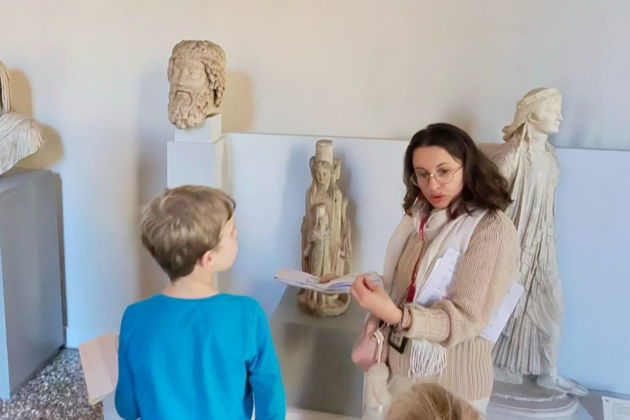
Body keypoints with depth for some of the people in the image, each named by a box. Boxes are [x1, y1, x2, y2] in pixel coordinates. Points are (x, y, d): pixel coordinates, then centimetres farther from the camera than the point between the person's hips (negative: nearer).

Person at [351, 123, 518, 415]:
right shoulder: (421, 216, 2)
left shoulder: (493, 230, -17)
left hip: (449, 383, -5)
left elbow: (466, 318, -22)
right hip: (398, 367, 5)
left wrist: (396, 316, -35)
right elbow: (400, 287, 6)